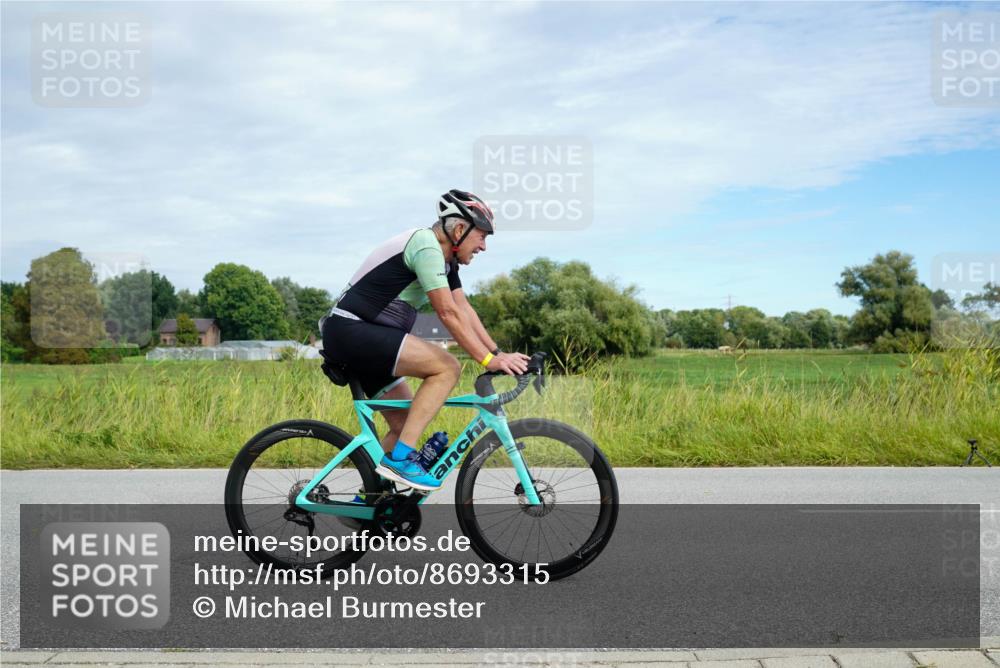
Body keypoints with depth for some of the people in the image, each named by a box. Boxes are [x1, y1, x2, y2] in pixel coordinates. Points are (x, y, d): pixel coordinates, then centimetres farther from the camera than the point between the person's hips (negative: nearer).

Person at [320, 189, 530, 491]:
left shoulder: (445, 259, 15)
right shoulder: (426, 245, -16)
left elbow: (464, 309, 11)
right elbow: (448, 312, -22)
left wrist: (499, 353, 3)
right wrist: (488, 360, -22)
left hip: (360, 340, 10)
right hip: (350, 331, -10)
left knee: (405, 424, 10)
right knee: (447, 367, -19)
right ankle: (399, 457, -18)